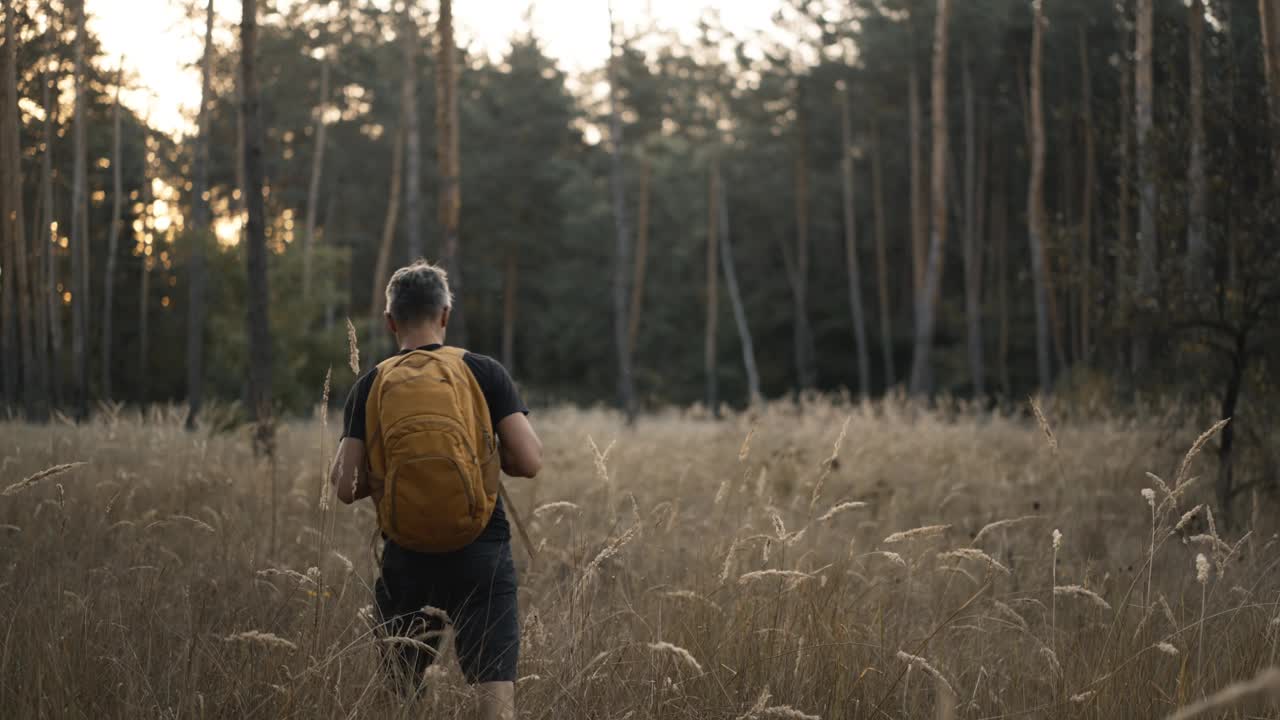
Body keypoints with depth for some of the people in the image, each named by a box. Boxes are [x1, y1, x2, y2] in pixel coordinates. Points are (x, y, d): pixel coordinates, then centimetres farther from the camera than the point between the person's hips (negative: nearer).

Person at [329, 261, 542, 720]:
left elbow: (344, 487, -2)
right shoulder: (484, 373, -1)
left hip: (407, 559, 2)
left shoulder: (370, 388, 3)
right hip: (480, 552, -2)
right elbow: (530, 462, -8)